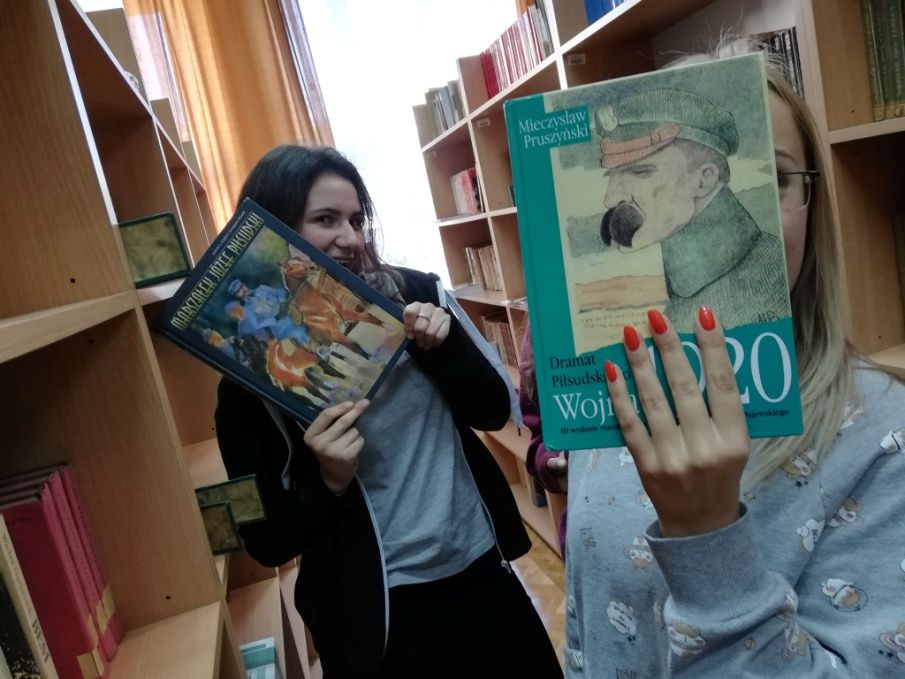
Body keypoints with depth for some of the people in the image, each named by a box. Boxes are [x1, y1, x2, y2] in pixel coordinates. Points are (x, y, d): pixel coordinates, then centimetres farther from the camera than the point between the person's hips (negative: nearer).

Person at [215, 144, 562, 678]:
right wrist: (328, 481, -25)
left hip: (482, 570, 3)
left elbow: (495, 411, -2)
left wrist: (444, 343, -18)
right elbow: (267, 542, -7)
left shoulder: (413, 294, -7)